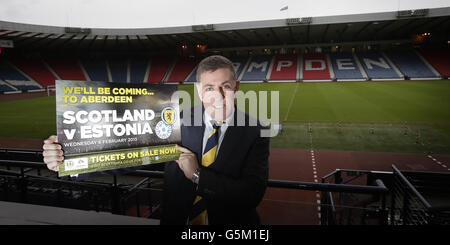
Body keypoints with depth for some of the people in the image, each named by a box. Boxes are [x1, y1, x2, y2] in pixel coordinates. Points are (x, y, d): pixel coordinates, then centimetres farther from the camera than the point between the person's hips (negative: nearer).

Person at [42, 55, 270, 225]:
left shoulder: (254, 132, -7)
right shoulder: (179, 121, -3)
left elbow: (253, 194, -13)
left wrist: (197, 174, -18)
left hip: (229, 222, 0)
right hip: (175, 220, 1)